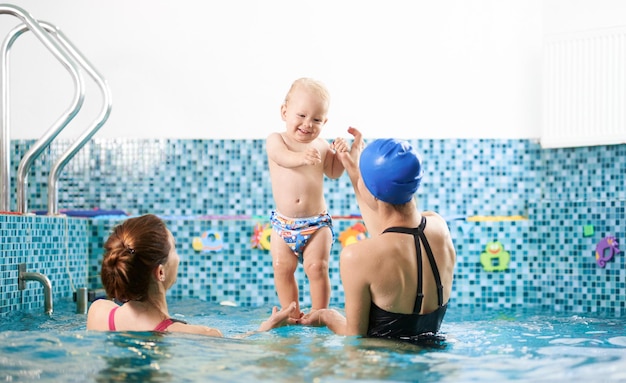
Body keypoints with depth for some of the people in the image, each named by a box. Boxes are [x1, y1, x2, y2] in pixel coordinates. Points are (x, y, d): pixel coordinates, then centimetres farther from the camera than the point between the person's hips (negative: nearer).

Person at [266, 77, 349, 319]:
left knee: (317, 268, -7)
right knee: (282, 268, 1)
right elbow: (283, 157, -28)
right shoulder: (276, 140, -5)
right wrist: (302, 157, -51)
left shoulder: (321, 145, 4)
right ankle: (292, 315, 15)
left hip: (316, 223, 0)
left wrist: (339, 154, -7)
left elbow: (334, 173, 13)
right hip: (283, 223, 0)